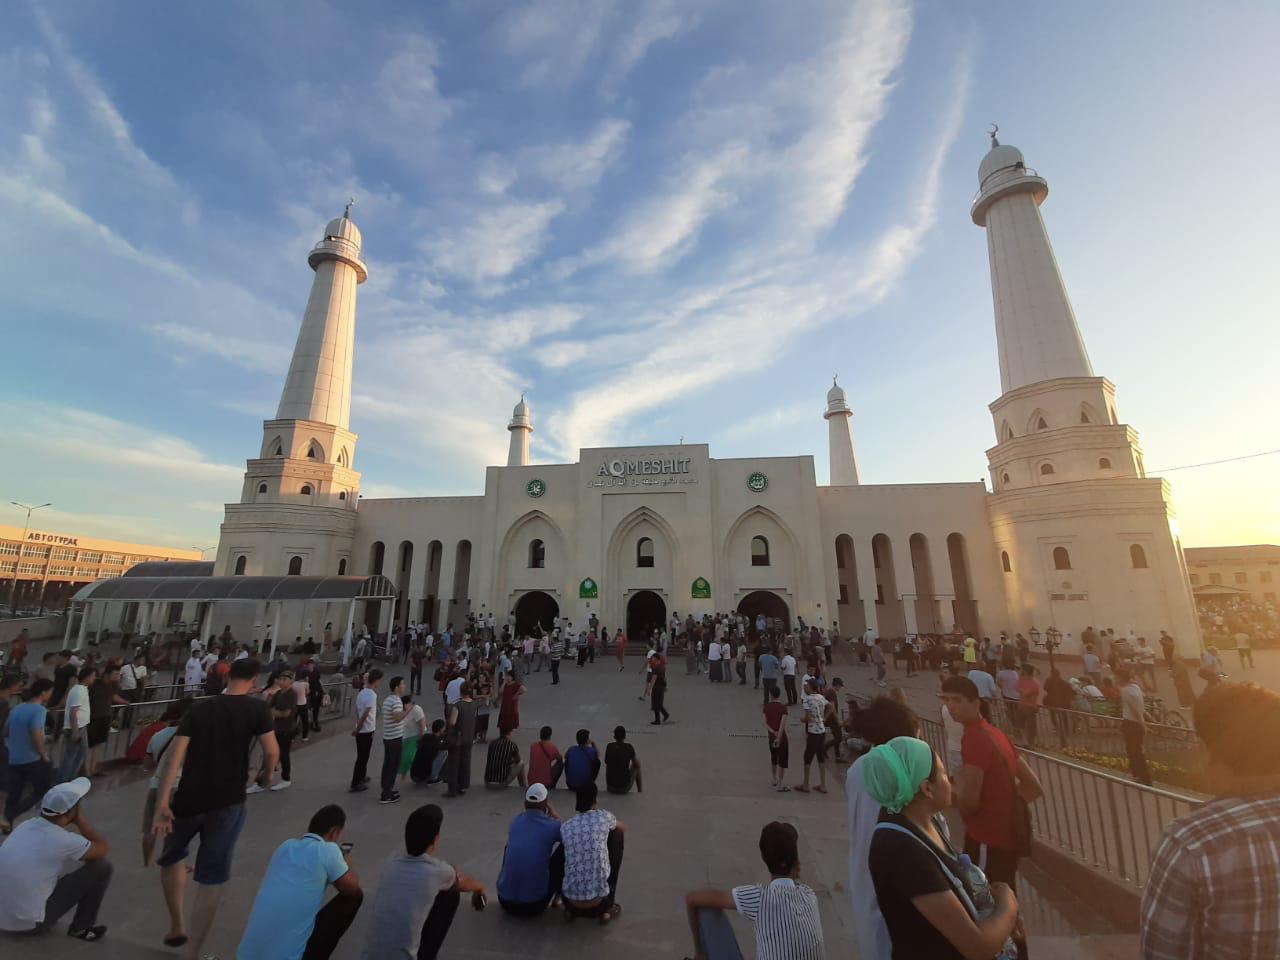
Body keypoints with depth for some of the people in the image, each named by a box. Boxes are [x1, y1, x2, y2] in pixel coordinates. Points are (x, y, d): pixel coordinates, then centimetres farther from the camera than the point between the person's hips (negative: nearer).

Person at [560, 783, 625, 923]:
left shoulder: (565, 826, 4)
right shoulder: (603, 816, -3)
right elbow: (623, 828, 19)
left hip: (570, 902, 4)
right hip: (598, 902, -4)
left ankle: (573, 910, 17)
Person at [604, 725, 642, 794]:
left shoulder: (609, 746, -1)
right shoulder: (629, 747, -6)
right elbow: (636, 763, 9)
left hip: (611, 787, 2)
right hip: (625, 787, -2)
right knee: (637, 766, 24)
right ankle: (640, 791, 31)